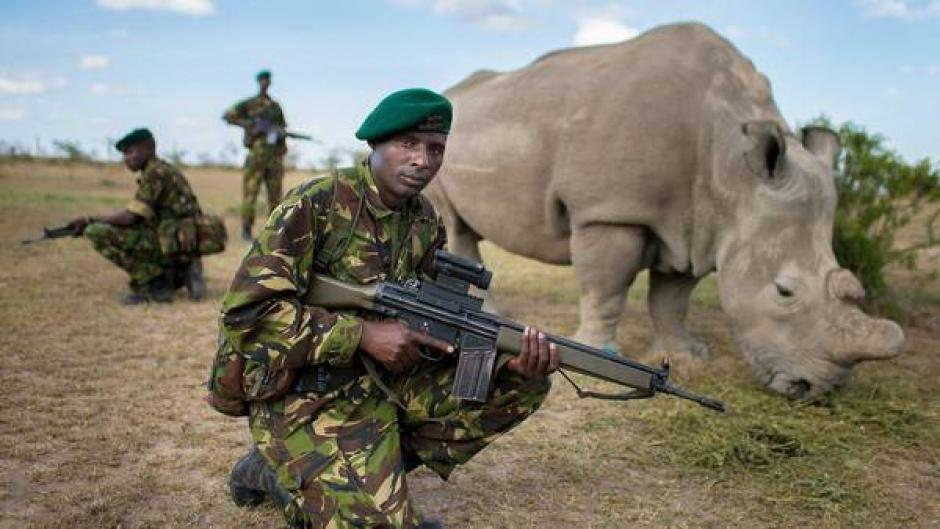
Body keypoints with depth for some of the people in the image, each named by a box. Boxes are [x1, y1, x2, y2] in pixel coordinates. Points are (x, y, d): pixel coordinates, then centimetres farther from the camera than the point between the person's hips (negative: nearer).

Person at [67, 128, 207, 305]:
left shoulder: (155, 172, -9)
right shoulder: (166, 171, 20)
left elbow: (130, 217, -15)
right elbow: (138, 218, 19)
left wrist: (89, 221, -5)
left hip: (173, 244, -10)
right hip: (184, 247, 10)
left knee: (97, 232, -14)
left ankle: (153, 285, -10)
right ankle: (181, 274, 11)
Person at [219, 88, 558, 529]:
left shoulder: (426, 223, 4)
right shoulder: (315, 204, -16)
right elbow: (245, 310, -21)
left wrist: (509, 361, -16)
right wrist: (363, 334, -25)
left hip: (387, 381, 7)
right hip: (305, 397, -7)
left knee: (522, 386, -1)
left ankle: (377, 468, 3)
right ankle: (276, 472, 8)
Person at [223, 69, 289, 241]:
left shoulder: (276, 106, 15)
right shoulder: (248, 104, 5)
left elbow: (282, 128, 20)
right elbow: (228, 116, -1)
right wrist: (247, 123, -13)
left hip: (275, 157, 3)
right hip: (256, 154, -3)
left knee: (275, 196, 4)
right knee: (250, 193, -7)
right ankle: (246, 230, -3)